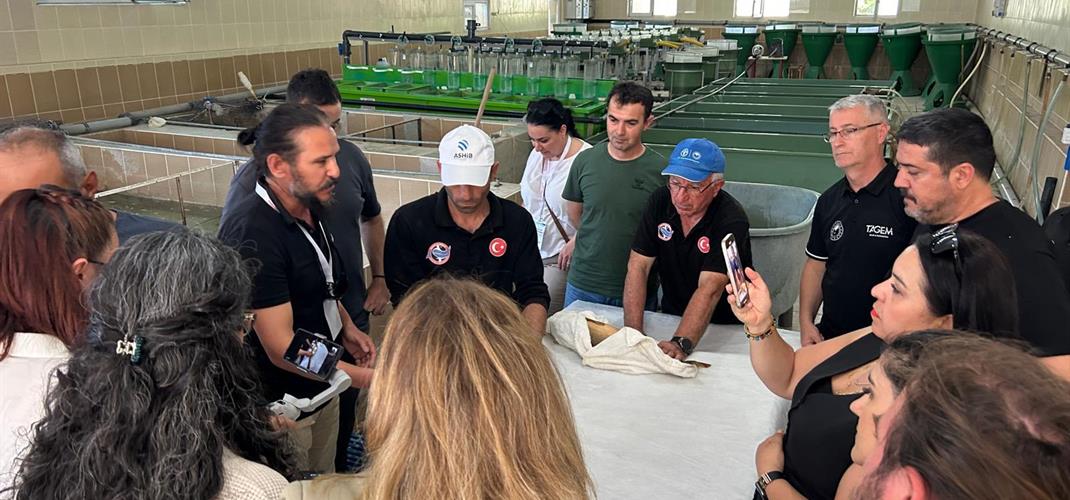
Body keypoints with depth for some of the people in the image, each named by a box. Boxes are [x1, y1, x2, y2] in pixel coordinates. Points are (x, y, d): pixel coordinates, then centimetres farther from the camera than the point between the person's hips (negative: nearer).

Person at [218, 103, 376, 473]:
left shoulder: (309, 208, -1)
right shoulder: (254, 235, -28)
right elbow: (281, 348, -27)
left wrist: (347, 328, 1)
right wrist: (369, 378, -26)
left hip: (324, 385, 8)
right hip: (281, 407, -8)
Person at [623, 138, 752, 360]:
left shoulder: (732, 220, -20)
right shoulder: (660, 201, -7)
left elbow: (709, 289, -29)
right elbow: (638, 267, -10)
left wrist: (680, 343, -40)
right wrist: (633, 332, -20)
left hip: (725, 325, -3)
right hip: (670, 316, 3)